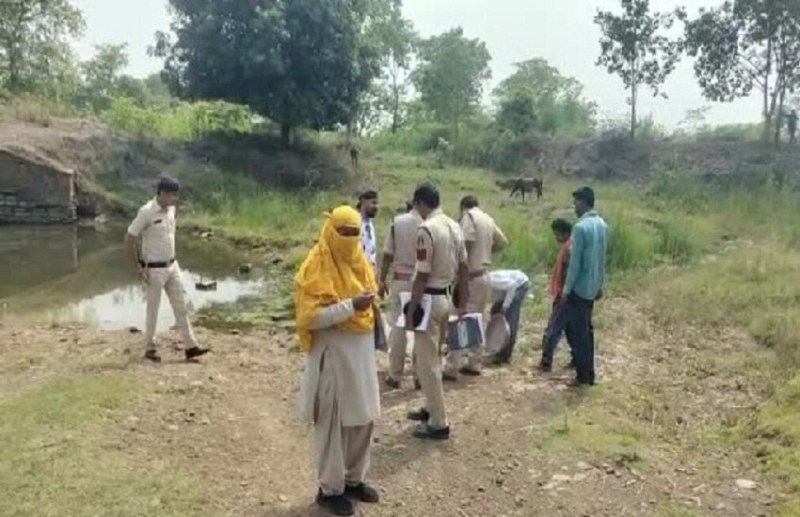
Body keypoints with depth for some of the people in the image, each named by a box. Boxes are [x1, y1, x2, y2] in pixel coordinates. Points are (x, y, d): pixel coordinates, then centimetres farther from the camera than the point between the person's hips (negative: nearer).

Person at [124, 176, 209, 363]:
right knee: (153, 310, 6)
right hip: (154, 269, -7)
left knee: (181, 306, 7)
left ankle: (190, 347, 11)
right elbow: (129, 239, -16)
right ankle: (150, 348, 22)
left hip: (172, 265, 7)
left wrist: (171, 259, 15)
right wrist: (139, 267, -15)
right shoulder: (147, 212, -19)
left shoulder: (171, 209, 3)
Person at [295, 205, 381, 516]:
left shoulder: (358, 260, 9)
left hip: (362, 347, 8)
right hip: (333, 351, -8)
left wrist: (368, 299, 4)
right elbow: (310, 317, -21)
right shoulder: (317, 266, -14)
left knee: (364, 417, 15)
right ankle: (330, 488, 19)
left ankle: (354, 478, 32)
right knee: (334, 421, 4)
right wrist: (351, 306, -26)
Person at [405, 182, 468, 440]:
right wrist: (463, 303, 17)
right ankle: (432, 408, 33)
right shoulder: (454, 226, 7)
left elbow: (422, 276, -21)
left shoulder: (426, 229, -19)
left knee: (426, 362, 0)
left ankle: (438, 423, 5)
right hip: (445, 297, 9)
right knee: (432, 357, 21)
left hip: (429, 299, -9)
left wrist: (411, 311, -14)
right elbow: (463, 268, 11)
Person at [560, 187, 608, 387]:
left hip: (579, 287, -8)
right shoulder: (602, 225, 8)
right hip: (593, 287, 9)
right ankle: (589, 373, 21)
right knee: (586, 329, 16)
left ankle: (583, 376, 7)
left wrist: (566, 289, -13)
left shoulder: (581, 227, -20)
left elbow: (575, 262, -19)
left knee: (578, 331, 0)